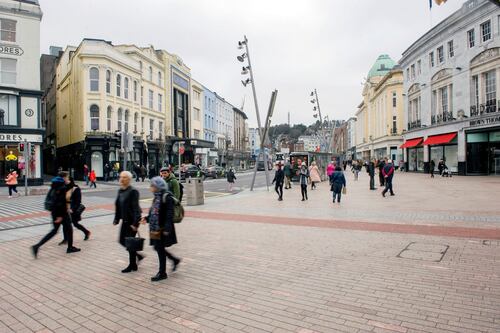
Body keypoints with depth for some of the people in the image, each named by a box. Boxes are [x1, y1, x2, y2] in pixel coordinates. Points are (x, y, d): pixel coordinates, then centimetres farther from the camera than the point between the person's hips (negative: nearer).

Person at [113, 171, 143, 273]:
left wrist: (135, 223, -23)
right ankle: (138, 255, 32)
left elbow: (135, 208, -20)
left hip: (132, 221, -8)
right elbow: (118, 206, 14)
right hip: (125, 220, 8)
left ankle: (132, 265, 16)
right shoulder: (120, 191, 9)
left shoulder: (133, 191, -17)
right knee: (122, 240, 13)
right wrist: (116, 219, 11)